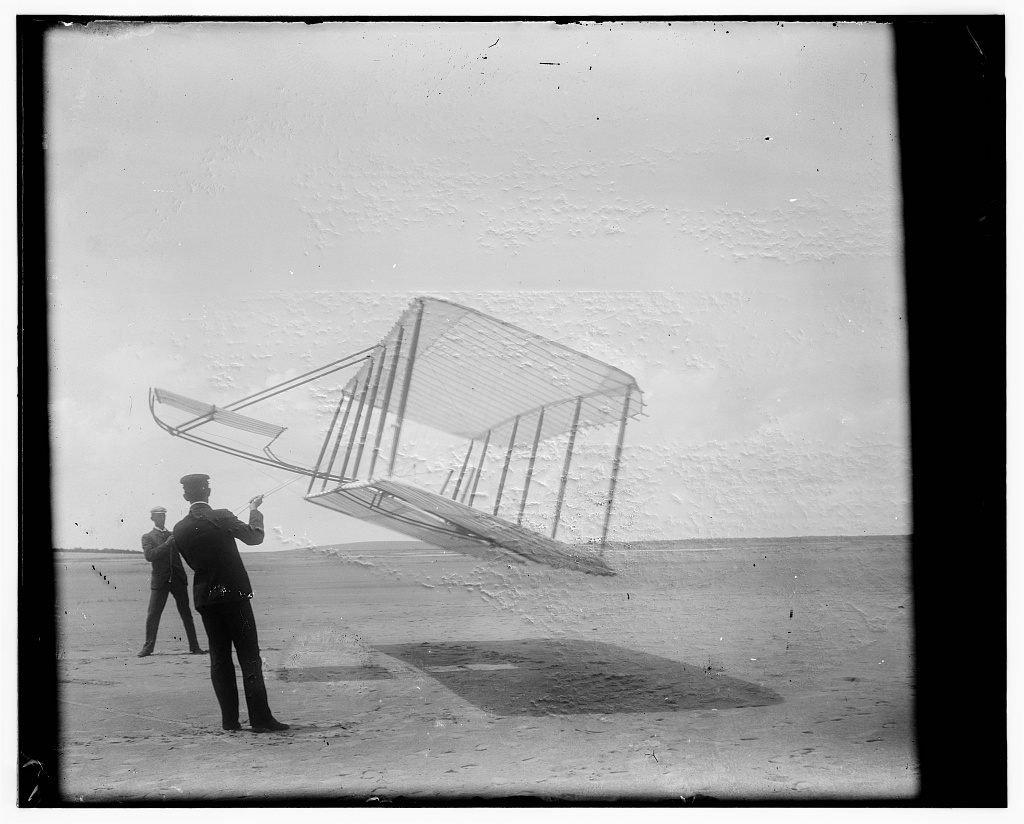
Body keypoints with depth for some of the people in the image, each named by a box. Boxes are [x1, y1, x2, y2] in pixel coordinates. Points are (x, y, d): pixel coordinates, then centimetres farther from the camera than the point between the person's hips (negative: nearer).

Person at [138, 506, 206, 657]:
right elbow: (149, 555, -12)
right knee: (152, 615, -4)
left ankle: (194, 647, 6)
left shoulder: (173, 535, 17)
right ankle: (148, 648, 4)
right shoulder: (148, 537, 4)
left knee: (186, 614, 4)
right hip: (160, 581, -3)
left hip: (178, 579, 3)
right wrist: (166, 544, -17)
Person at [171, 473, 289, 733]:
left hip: (205, 598, 4)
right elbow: (255, 536, 0)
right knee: (249, 656, -1)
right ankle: (260, 718, -5)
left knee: (219, 658, 10)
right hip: (234, 595, -4)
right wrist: (255, 510, 16)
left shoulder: (180, 529, 0)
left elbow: (191, 562, 10)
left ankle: (229, 718, 10)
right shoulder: (222, 518, -11)